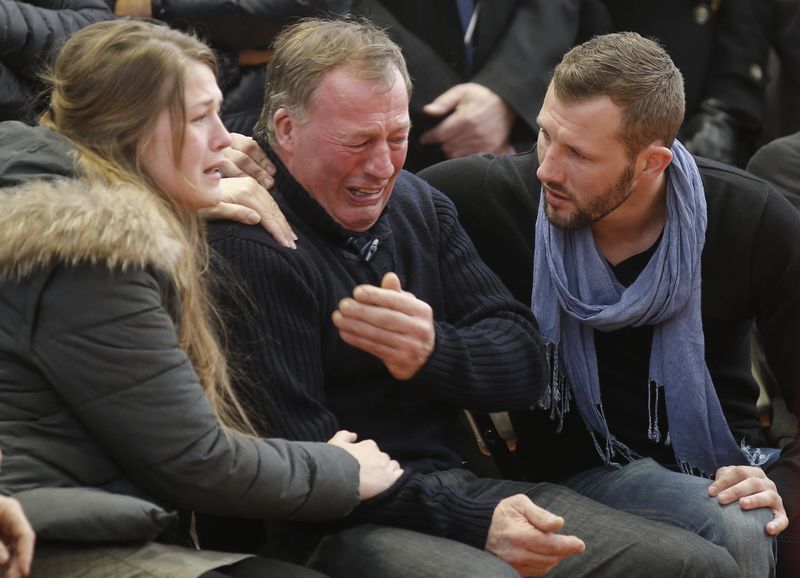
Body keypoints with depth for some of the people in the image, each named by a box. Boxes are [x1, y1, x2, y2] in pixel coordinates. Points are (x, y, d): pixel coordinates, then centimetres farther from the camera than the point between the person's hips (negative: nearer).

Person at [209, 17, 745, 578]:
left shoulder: (419, 204, 14)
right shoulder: (248, 248, -12)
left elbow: (524, 364, 10)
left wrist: (435, 351, -14)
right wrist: (473, 524, -22)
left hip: (456, 481, 7)